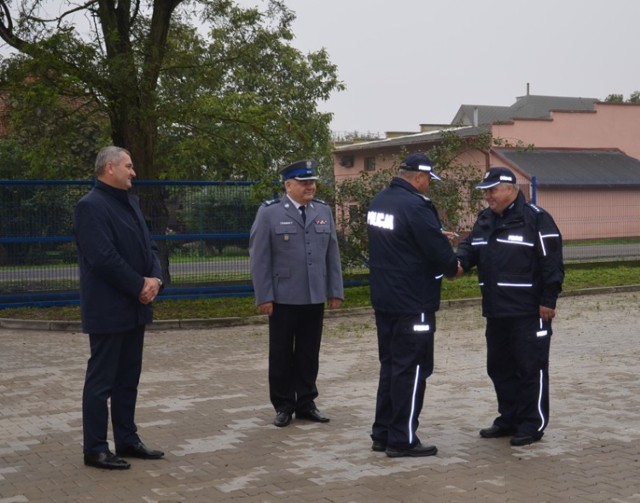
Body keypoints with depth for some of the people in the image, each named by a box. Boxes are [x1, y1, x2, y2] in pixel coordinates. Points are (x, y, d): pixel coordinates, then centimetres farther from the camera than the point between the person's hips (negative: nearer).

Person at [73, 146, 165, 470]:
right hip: (108, 309, -9)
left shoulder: (130, 202, 14)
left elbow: (148, 246, 13)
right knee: (101, 380, -1)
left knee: (128, 379, 14)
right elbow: (104, 258, -22)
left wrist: (155, 278, -5)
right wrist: (140, 286, -15)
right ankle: (95, 449, 7)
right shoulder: (90, 206, -14)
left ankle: (127, 440, 23)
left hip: (134, 307, 9)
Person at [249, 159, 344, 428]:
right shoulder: (269, 213, -3)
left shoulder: (324, 211, 9)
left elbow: (332, 254, 10)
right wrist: (264, 296, -10)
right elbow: (260, 258, -5)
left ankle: (306, 403, 21)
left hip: (315, 297, 3)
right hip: (283, 298, -3)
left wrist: (335, 291, 6)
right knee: (282, 354, 6)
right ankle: (283, 406, 17)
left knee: (309, 354, 10)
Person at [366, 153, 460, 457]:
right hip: (412, 303, -9)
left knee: (390, 365, 17)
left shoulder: (379, 202, 8)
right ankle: (402, 440, 5)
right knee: (411, 370, 0)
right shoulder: (415, 206, -20)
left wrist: (438, 236, 14)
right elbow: (439, 251, -19)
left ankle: (382, 434, 22)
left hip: (383, 299, 9)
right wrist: (452, 268, 2)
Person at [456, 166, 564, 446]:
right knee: (500, 367, 15)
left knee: (530, 368, -1)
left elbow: (551, 262, -12)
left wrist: (548, 301, -15)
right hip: (496, 311, 8)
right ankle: (509, 420, 27)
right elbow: (470, 248, 16)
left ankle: (532, 425, 8)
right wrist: (459, 262, -8)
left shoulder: (535, 219, -10)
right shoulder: (485, 220, 13)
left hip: (528, 311, -8)